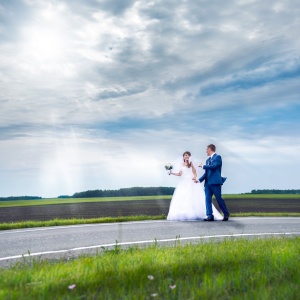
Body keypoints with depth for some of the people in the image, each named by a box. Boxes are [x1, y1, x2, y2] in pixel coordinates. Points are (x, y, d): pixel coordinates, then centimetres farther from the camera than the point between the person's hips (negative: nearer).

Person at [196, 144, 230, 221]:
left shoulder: (218, 157, -1)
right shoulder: (208, 159, 20)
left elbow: (214, 166, -17)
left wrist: (203, 166, -6)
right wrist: (199, 180, 12)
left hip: (215, 182, -7)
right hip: (208, 182, 7)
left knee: (219, 198, -2)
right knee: (207, 199, -2)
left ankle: (226, 214, 13)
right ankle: (210, 216, -2)